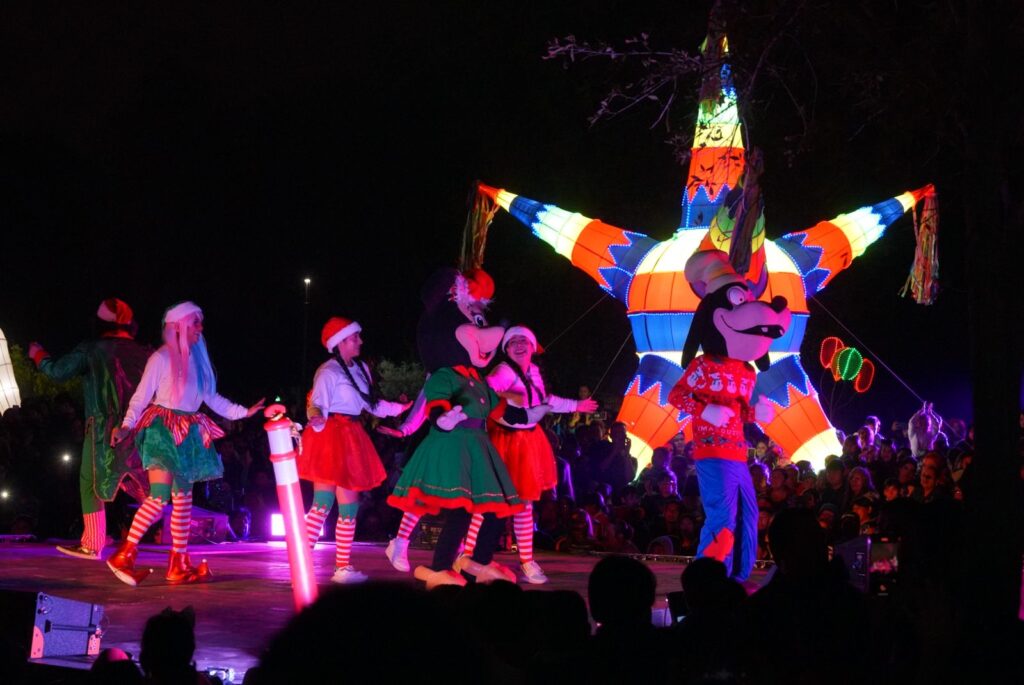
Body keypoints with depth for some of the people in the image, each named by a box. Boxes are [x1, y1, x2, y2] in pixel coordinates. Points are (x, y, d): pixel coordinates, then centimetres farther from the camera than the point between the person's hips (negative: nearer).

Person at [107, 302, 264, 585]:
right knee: (160, 495, -20)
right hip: (162, 430, -7)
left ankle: (179, 566, 12)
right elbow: (141, 397, -10)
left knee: (183, 498, 8)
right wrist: (126, 426, -23)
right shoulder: (162, 358, -8)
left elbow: (211, 397, 20)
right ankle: (124, 555, -16)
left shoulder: (197, 358, 12)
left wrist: (244, 412, 21)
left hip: (189, 433, 7)